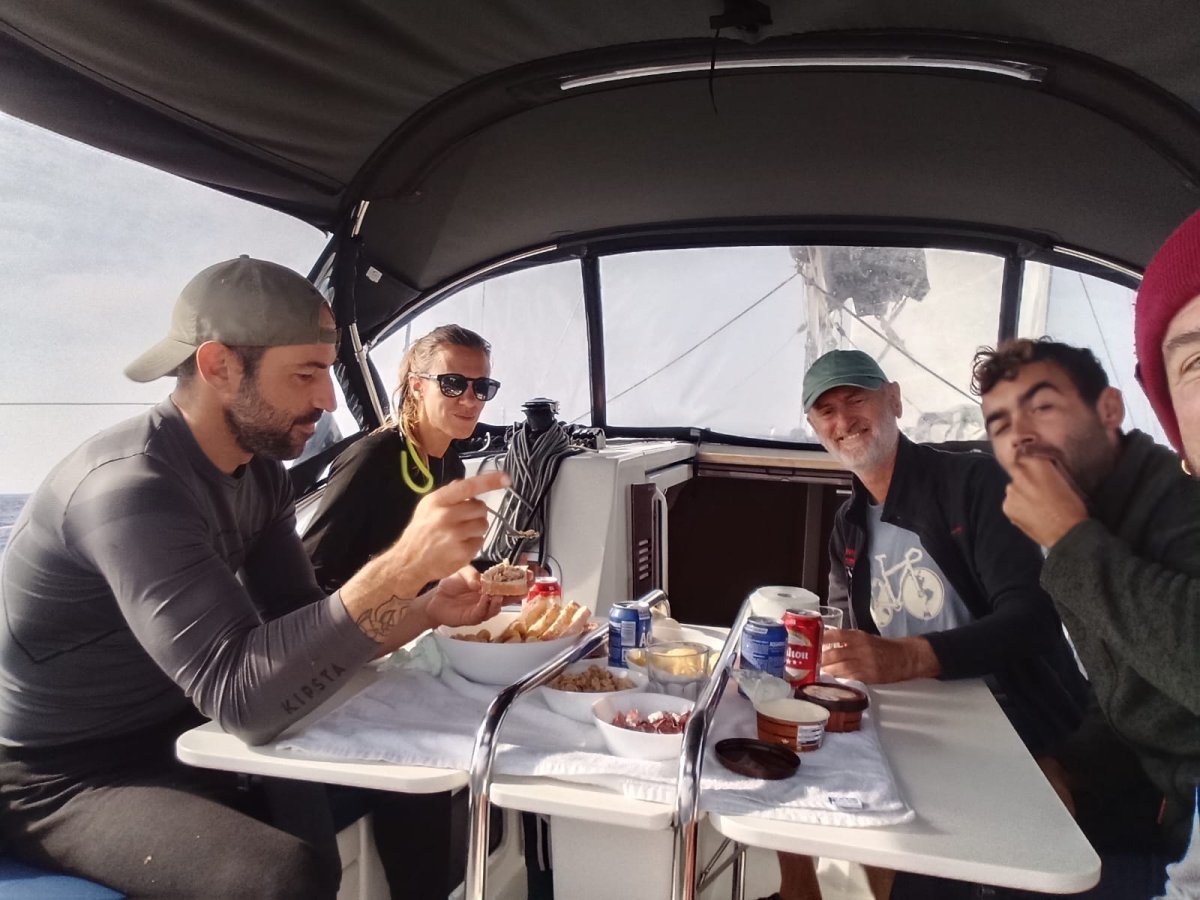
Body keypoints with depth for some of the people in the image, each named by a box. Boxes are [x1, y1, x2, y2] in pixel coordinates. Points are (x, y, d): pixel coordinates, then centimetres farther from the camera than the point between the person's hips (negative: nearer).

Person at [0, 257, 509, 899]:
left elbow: (302, 627, 1)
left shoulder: (258, 470, -1)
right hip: (66, 779, -8)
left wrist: (427, 611, -15)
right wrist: (402, 567, -44)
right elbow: (244, 695, -36)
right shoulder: (132, 488, -29)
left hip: (183, 738, 8)